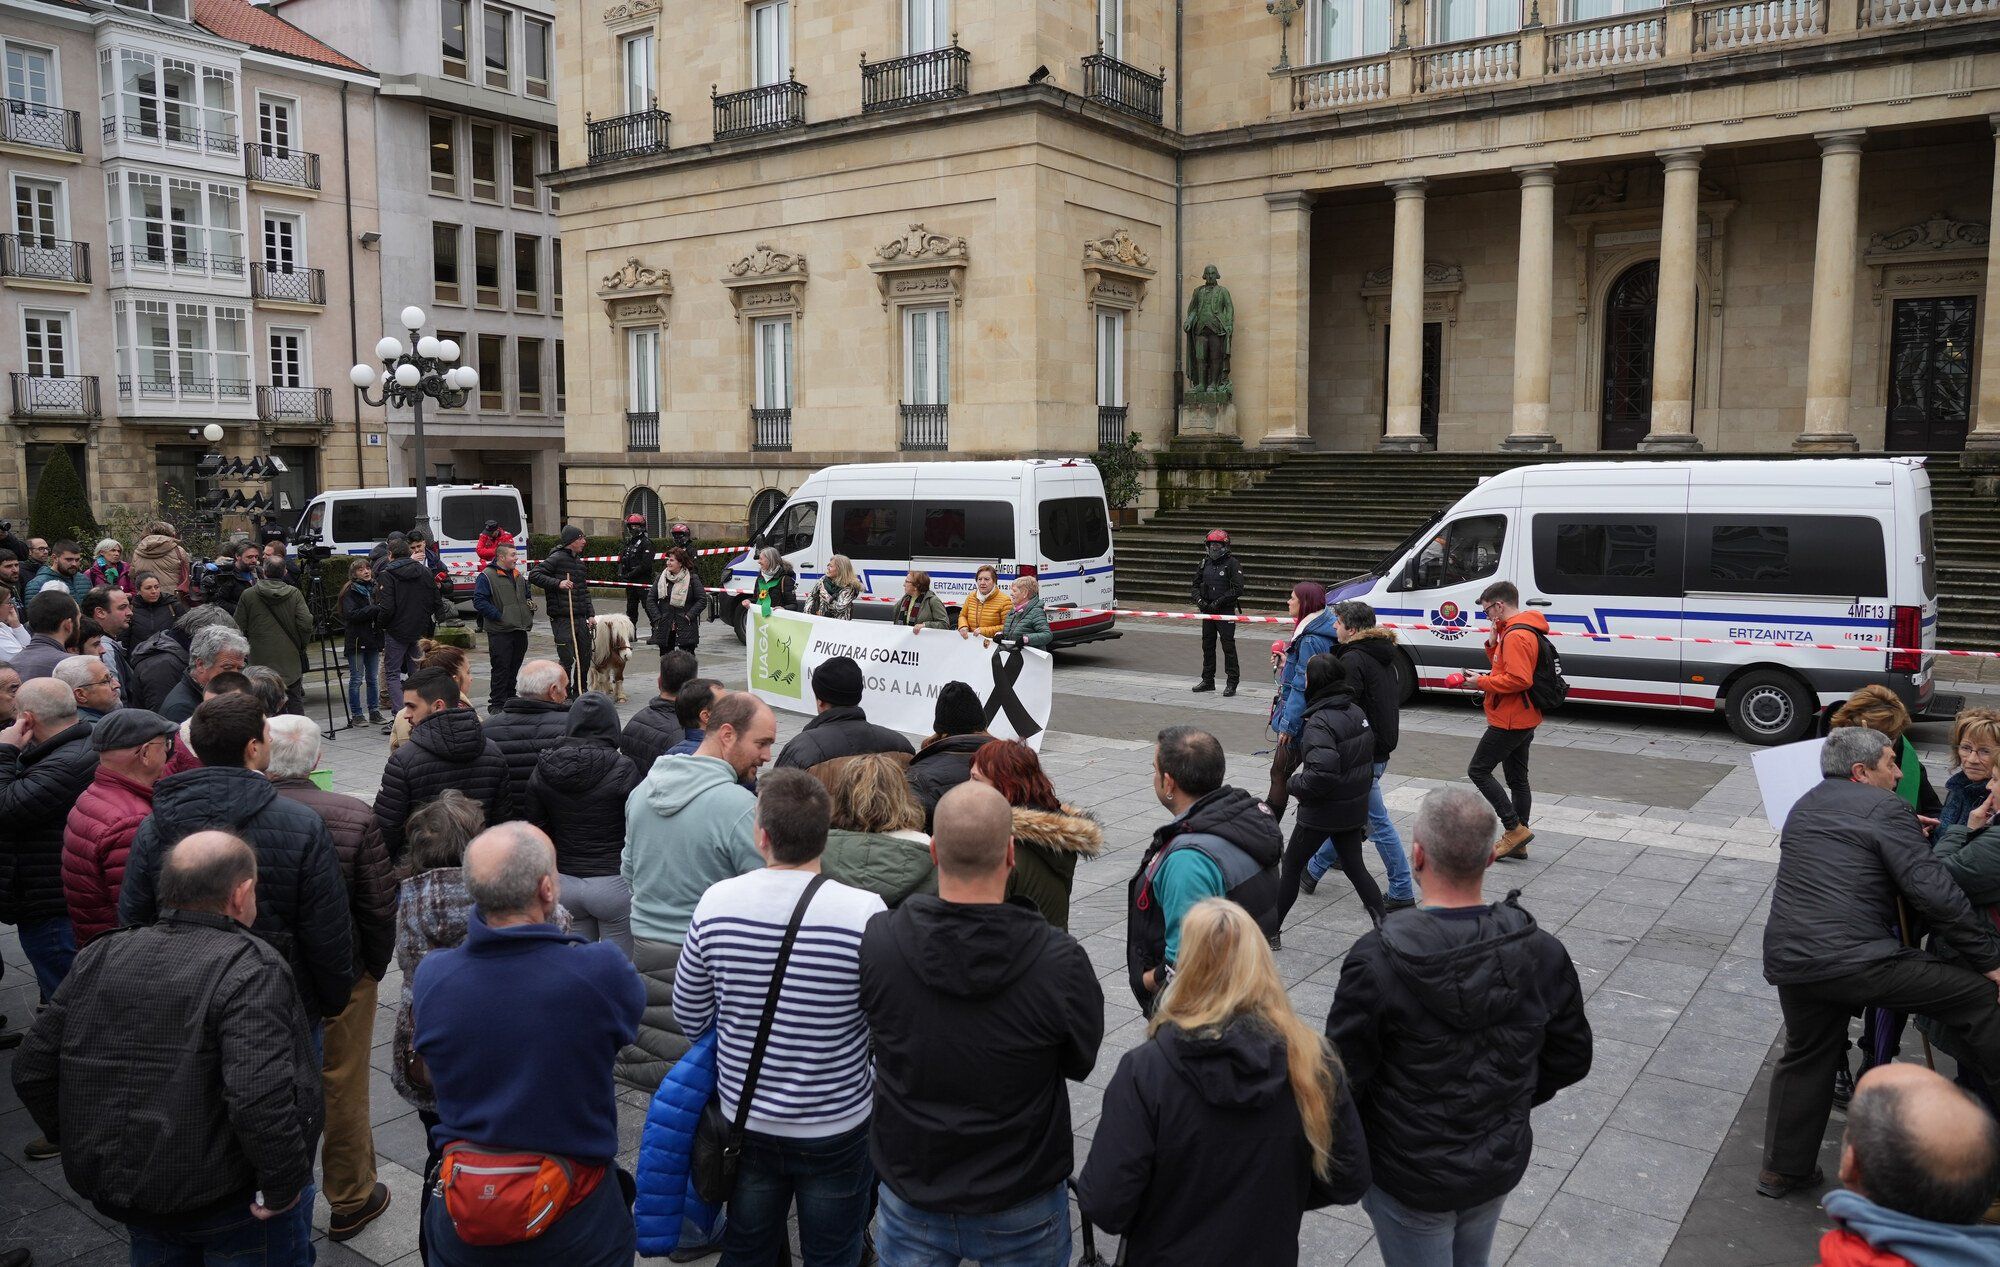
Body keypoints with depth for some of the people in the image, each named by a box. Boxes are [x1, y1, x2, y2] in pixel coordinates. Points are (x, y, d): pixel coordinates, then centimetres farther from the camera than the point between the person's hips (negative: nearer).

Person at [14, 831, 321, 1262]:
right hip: (229, 1203, -6)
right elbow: (259, 1097, -32)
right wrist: (283, 1185, -20)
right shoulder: (249, 969, -22)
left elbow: (32, 1069, 6)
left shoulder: (100, 959, 0)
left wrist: (83, 1148, 15)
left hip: (115, 1190, 6)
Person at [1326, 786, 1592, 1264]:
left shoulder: (1376, 961, -28)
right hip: (1500, 1167, 4)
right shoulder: (1540, 952, -14)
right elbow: (1571, 1059, 0)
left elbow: (1344, 1078, -21)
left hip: (1410, 1178, -4)